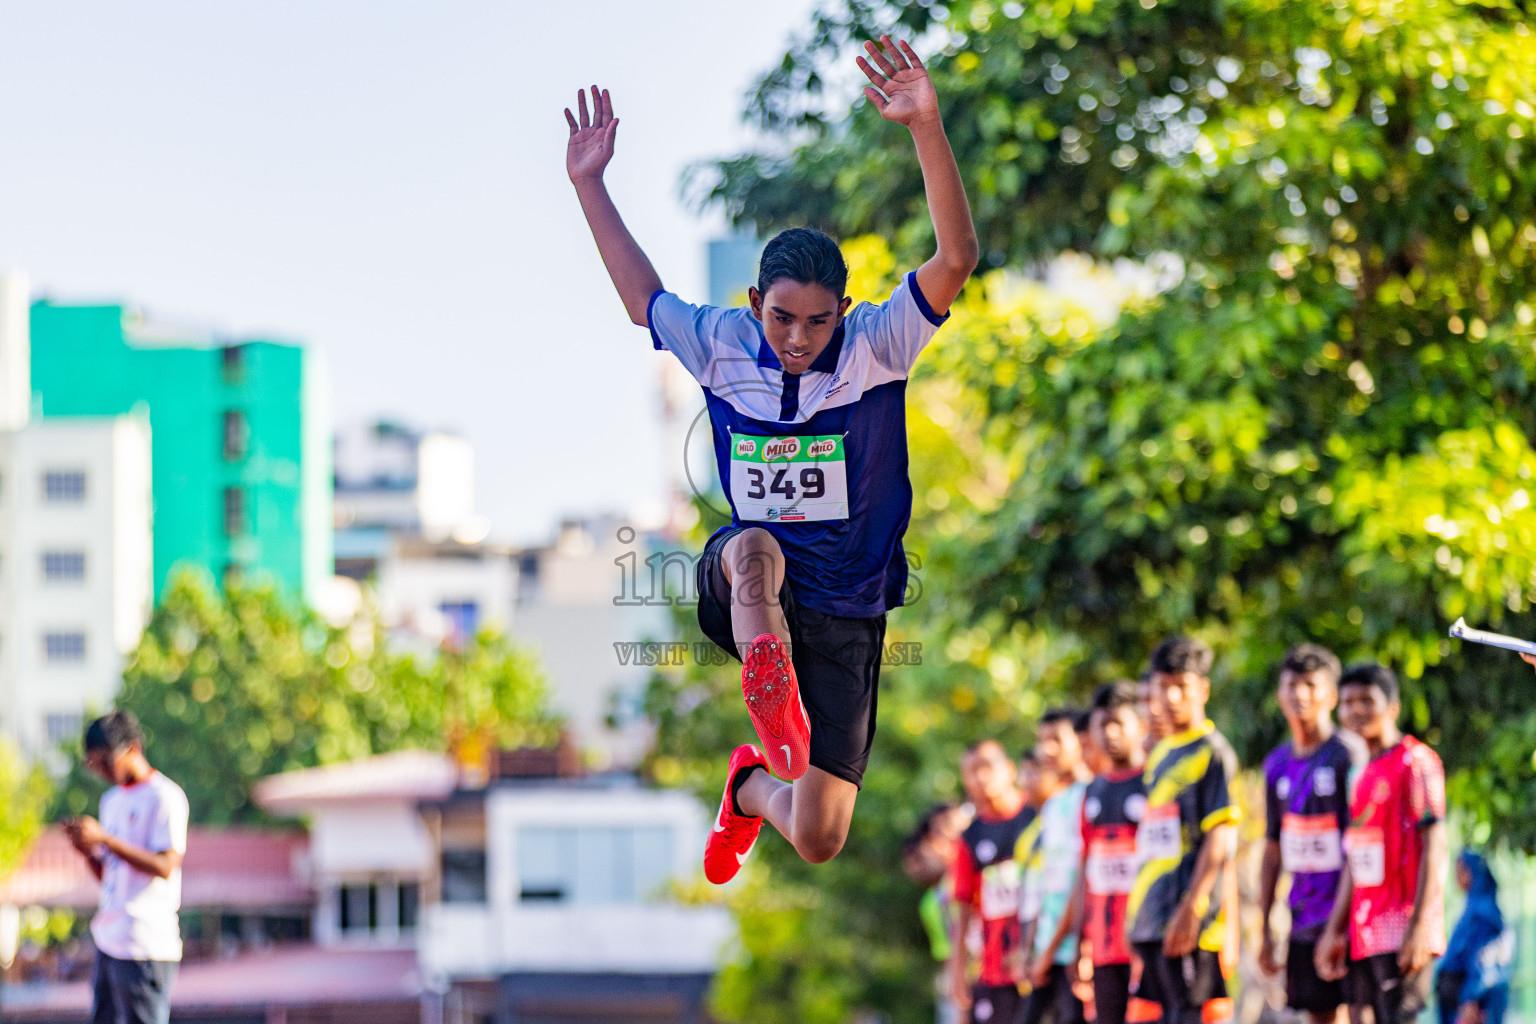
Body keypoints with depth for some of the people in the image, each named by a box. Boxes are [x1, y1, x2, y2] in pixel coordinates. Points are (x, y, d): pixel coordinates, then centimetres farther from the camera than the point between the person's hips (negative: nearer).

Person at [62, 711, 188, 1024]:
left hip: (145, 944, -9)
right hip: (109, 940, 9)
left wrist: (105, 839, -21)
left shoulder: (165, 797, -8)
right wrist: (86, 849, 0)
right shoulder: (112, 800, 19)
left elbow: (165, 867, -18)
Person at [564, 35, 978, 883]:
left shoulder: (874, 349, -9)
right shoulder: (724, 348, 0)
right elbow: (641, 296, 20)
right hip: (739, 587, 1)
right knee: (757, 547, -39)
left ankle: (753, 786, 32)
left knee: (818, 842, -4)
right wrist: (589, 184, 15)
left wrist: (927, 128, -37)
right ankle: (771, 694, -63)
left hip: (841, 614, -1)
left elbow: (955, 259, -24)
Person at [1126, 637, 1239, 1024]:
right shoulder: (1160, 756, 19)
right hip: (1151, 919, 8)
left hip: (1191, 922, -8)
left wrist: (1190, 909, -19)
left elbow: (1221, 837, -13)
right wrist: (1137, 912, 18)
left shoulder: (1212, 752, -6)